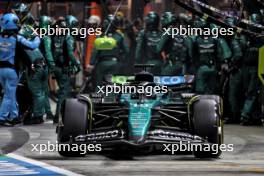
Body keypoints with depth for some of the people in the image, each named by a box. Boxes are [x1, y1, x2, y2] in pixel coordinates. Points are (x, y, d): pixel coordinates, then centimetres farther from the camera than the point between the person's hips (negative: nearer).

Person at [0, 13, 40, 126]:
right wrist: (37, 38, 4)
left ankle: (14, 116, 25)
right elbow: (32, 46, -14)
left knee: (10, 93, 18)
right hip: (11, 70, -6)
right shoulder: (17, 39, -15)